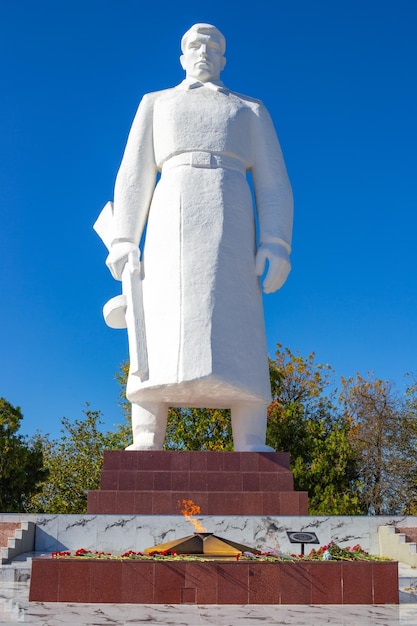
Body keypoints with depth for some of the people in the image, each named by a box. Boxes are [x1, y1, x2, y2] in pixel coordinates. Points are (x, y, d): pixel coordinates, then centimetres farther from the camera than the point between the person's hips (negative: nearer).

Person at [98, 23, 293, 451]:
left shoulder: (251, 111, 23)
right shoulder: (156, 103, 24)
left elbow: (273, 184, 12)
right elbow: (133, 177, 14)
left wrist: (275, 246, -4)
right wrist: (124, 240, -1)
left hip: (229, 216, 0)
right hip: (172, 214, 0)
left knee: (237, 330, -16)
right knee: (159, 325, -16)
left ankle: (252, 454, -23)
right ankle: (145, 450, -20)